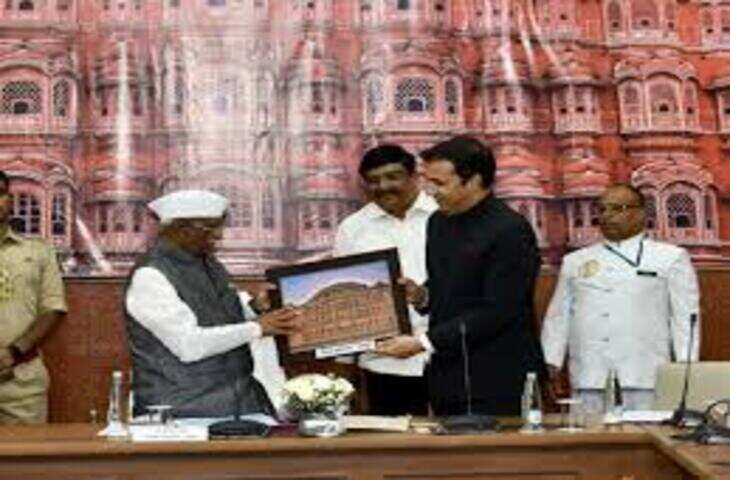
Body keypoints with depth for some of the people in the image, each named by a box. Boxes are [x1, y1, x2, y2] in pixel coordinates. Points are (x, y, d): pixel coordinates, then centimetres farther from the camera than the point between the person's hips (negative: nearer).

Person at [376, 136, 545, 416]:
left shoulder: (510, 231, -14)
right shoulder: (439, 222, 11)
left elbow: (496, 312, -18)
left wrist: (422, 343, -18)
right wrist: (422, 295, -1)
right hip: (446, 377, 7)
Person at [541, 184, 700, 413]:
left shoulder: (671, 257, 10)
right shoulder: (574, 261, 17)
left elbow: (684, 317, 5)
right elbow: (558, 316, 15)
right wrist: (551, 363, 6)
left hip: (645, 378, -2)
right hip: (588, 378, 2)